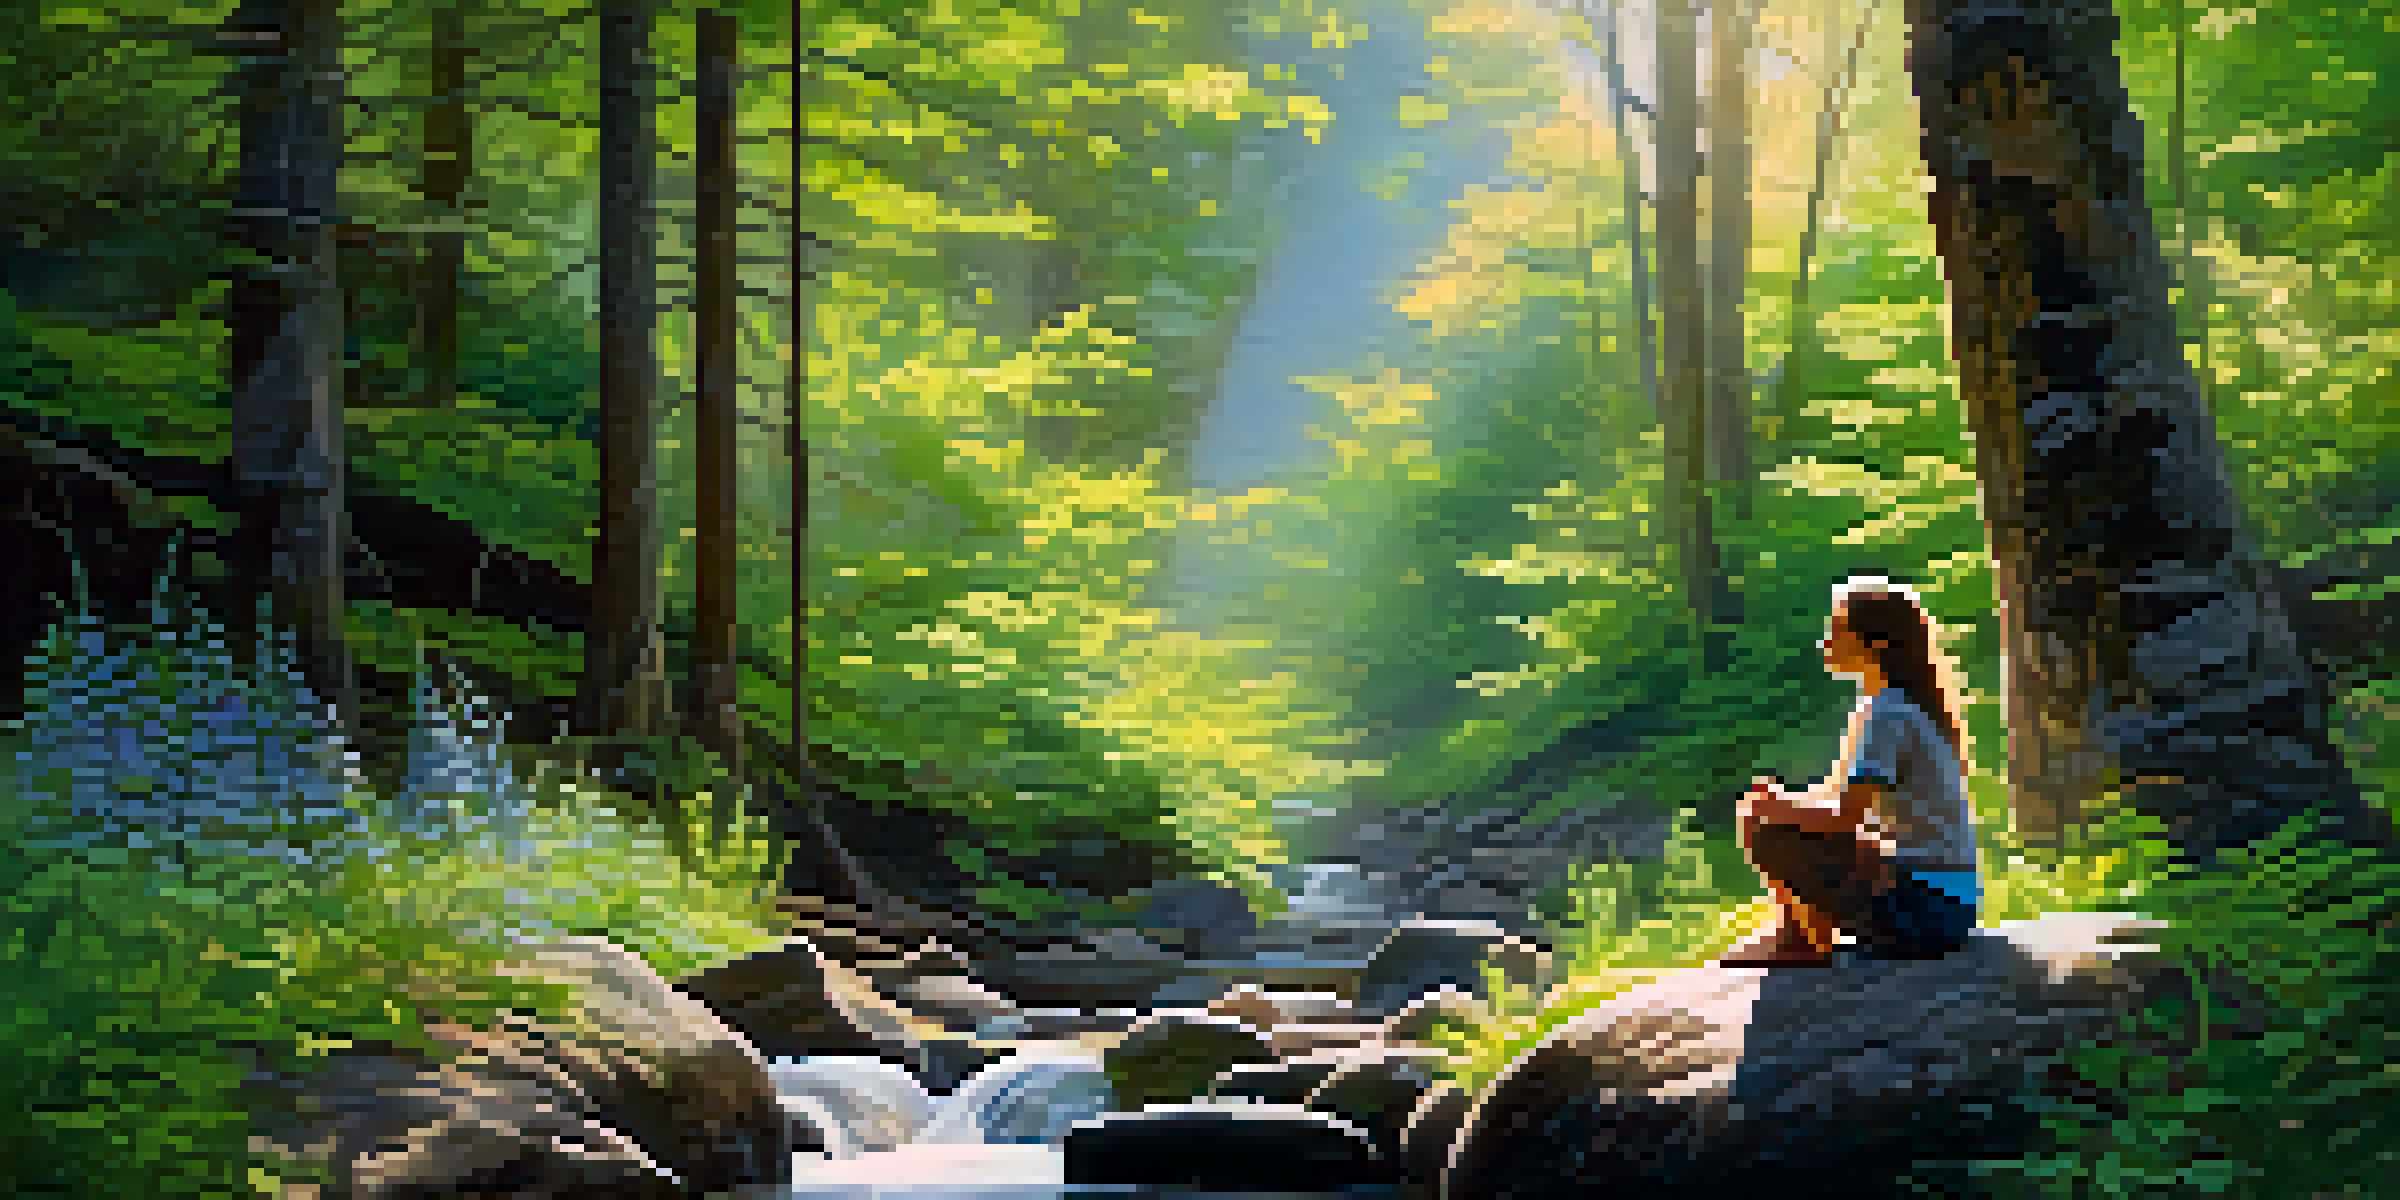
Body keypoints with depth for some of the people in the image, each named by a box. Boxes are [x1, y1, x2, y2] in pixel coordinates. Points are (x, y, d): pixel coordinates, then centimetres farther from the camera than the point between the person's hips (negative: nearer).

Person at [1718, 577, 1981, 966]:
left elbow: (1844, 817, -21)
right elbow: (1841, 793, 18)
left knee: (1768, 837, -15)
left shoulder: (1887, 712, -18)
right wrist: (1778, 800, 2)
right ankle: (1797, 937, 20)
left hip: (1925, 911, -10)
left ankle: (1813, 944, 4)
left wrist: (1778, 807, -5)